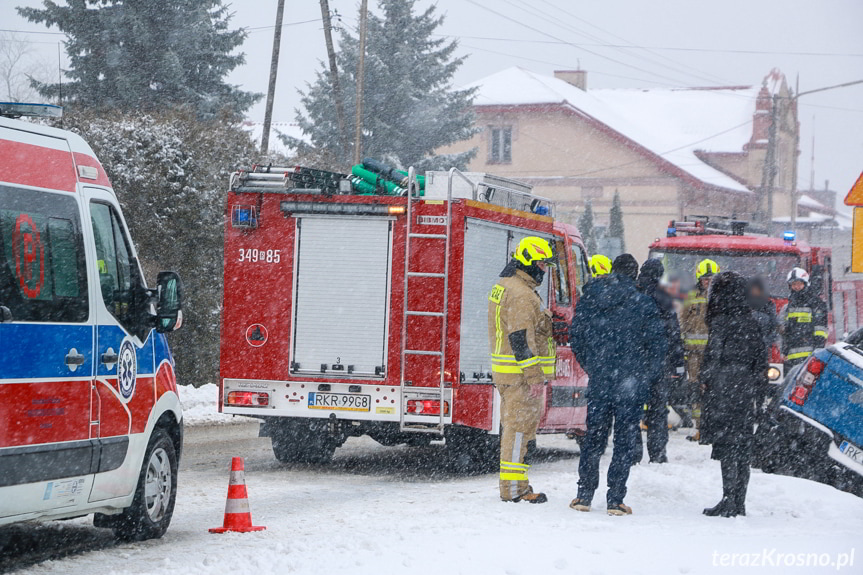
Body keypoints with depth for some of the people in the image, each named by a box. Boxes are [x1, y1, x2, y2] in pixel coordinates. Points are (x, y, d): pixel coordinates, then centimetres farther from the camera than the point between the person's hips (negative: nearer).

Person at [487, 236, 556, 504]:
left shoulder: (504, 287, 17)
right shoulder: (522, 295, -18)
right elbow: (521, 339, -23)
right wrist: (534, 378, -22)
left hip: (506, 371, 11)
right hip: (521, 373, -11)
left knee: (514, 426, 15)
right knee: (519, 427, -8)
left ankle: (513, 484, 21)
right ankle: (513, 488, -7)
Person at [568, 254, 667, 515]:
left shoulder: (588, 299, 2)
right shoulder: (643, 304, -9)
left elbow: (575, 337, 8)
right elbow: (658, 344, -7)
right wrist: (647, 374, 8)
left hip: (599, 382, 3)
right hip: (631, 384, -3)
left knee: (593, 437, 13)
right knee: (624, 440, 4)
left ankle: (584, 496, 14)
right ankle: (615, 500, 3)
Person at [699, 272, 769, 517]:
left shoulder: (721, 321, -10)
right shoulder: (751, 321, 10)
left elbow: (714, 353, -13)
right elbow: (761, 356, 13)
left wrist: (705, 380, -1)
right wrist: (757, 390, 18)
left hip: (724, 389, -7)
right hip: (746, 391, 7)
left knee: (725, 444, -5)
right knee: (743, 447, 9)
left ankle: (729, 501, -8)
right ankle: (739, 503, 11)